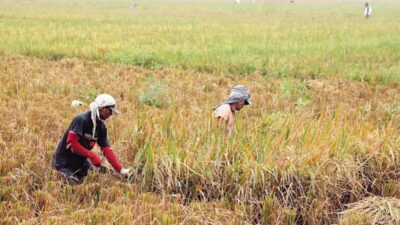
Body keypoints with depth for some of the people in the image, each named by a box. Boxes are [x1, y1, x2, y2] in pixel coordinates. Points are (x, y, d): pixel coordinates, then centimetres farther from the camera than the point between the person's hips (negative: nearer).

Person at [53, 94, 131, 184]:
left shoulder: (101, 127, 2)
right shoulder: (81, 119, -22)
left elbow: (107, 149, -2)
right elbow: (71, 143, -29)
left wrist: (121, 170, -10)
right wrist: (92, 155, -27)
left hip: (81, 161, 8)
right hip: (64, 162, -8)